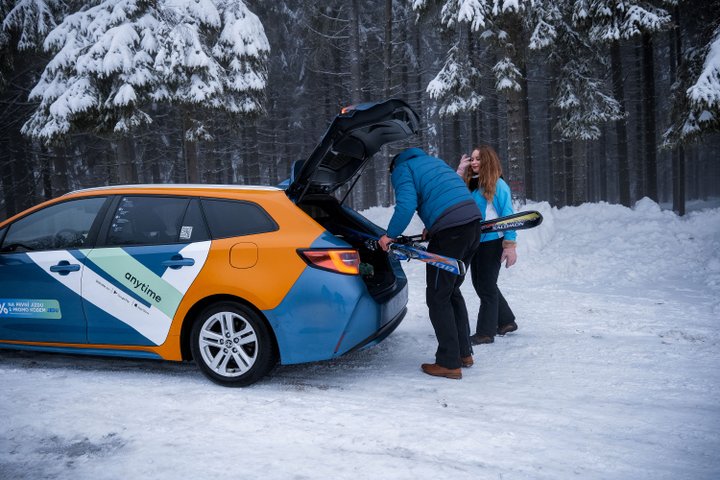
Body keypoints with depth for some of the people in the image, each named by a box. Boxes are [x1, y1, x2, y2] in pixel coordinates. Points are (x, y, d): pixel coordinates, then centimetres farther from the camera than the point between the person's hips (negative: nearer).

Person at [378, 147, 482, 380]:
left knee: (438, 297, 1)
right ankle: (464, 353, 25)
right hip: (473, 223, 8)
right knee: (452, 291, 19)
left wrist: (390, 235, 0)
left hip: (450, 231, -8)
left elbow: (406, 205, -13)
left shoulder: (401, 170, 5)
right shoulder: (433, 160, 28)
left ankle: (449, 364, 3)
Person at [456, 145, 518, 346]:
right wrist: (460, 172, -4)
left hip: (492, 242, -7)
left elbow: (508, 217, -12)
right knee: (479, 283, 16)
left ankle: (485, 332, 11)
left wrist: (510, 246, -16)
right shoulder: (470, 183, 8)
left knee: (486, 286, 0)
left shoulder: (498, 185, -11)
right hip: (475, 241, 8)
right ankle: (506, 321, 32)